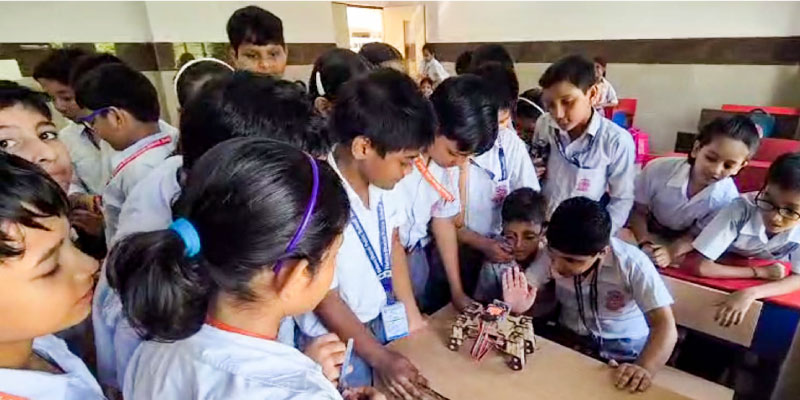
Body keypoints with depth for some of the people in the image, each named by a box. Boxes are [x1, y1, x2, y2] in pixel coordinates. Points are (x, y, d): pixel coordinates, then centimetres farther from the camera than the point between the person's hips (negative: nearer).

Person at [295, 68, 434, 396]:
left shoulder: (383, 180, -14)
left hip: (383, 321, 6)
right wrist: (380, 357, -11)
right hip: (336, 343, -5)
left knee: (394, 389, 23)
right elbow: (326, 301, -19)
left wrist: (413, 316, 6)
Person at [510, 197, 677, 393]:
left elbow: (665, 326, -24)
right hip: (568, 339, 1)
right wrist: (517, 306, -35)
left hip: (624, 348, 0)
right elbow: (526, 288, -12)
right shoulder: (554, 253, -15)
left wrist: (644, 369, -41)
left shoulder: (632, 263, -22)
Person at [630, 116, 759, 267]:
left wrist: (671, 252, -36)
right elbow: (638, 211, -16)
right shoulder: (658, 169, -29)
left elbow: (695, 235, -14)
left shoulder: (727, 197, -23)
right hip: (643, 233, -1)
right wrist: (644, 244, -34)